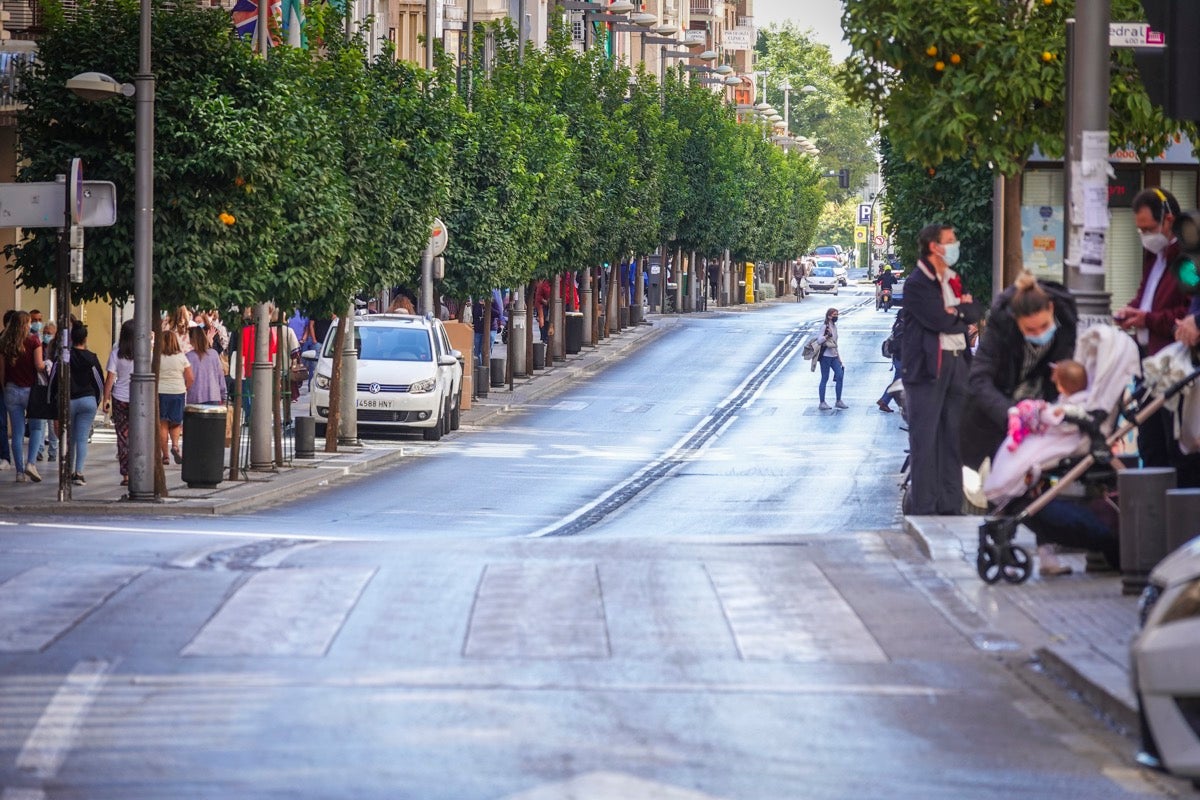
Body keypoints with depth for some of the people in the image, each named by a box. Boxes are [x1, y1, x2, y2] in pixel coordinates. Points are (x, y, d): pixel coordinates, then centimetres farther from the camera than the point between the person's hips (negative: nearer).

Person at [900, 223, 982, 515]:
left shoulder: (953, 280, 19)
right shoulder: (917, 283, -8)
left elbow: (974, 313, 8)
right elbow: (940, 320, -17)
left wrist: (957, 309, -9)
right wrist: (961, 312, 0)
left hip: (957, 361, 8)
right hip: (928, 365, -8)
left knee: (953, 437, 8)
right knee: (925, 437, -6)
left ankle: (950, 505, 11)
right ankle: (923, 507, -6)